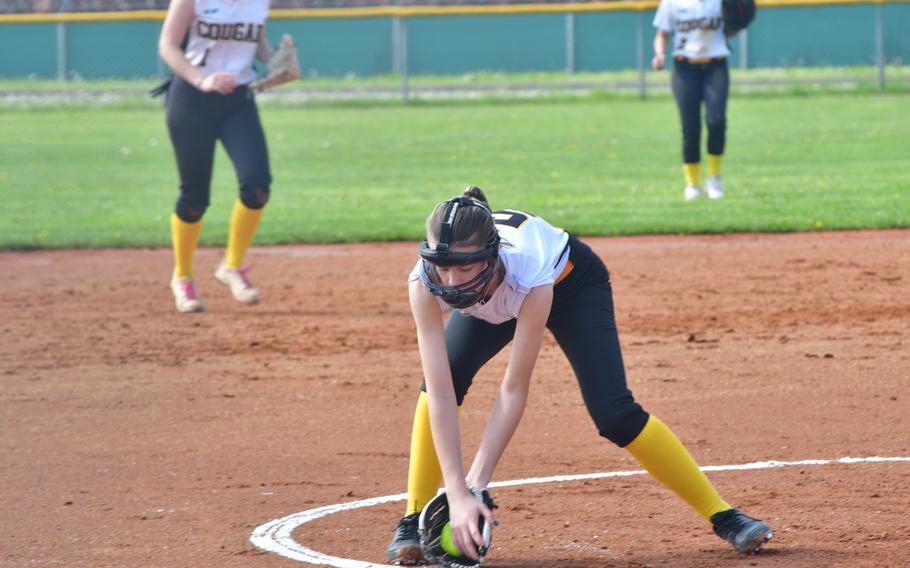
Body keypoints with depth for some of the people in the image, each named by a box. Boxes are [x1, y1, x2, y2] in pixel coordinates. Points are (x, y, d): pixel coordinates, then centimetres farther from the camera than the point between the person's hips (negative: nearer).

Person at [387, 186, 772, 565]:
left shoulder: (529, 271, -46)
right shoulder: (425, 282, -39)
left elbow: (515, 389, -38)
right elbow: (441, 395, -40)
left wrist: (478, 480, -41)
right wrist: (457, 494, -46)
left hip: (573, 282, -3)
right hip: (492, 302, 3)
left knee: (614, 413, -16)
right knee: (444, 377, -22)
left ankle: (721, 515, -3)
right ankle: (414, 521, -7)